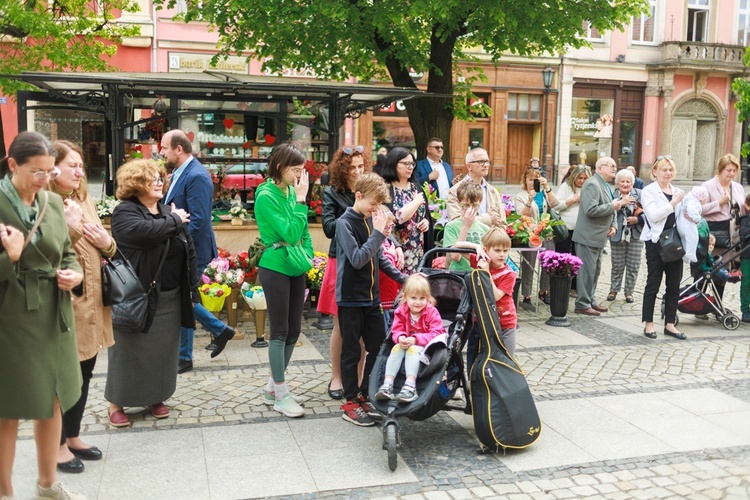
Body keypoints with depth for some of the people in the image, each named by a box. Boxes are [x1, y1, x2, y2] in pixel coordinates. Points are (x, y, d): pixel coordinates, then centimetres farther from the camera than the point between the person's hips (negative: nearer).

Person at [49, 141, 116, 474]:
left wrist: (107, 242, -1)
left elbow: (105, 250, 20)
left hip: (91, 302, 8)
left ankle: (73, 436, 32)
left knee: (84, 374, 17)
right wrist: (70, 226, -24)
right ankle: (58, 444, 20)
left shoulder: (85, 201, 14)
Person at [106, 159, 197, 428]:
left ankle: (156, 398, 29)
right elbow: (145, 232, -31)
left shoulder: (170, 212, 11)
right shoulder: (124, 212, -9)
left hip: (170, 298, 6)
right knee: (130, 352, 5)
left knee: (163, 351, 13)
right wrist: (173, 221, -16)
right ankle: (116, 403, 19)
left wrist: (191, 288, 7)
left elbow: (189, 251, 12)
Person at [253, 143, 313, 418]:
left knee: (294, 331, 11)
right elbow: (290, 232, -21)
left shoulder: (292, 191, 6)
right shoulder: (266, 196, -14)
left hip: (296, 268, 7)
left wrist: (307, 256, 9)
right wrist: (301, 200, -18)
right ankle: (281, 395, 10)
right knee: (280, 331, -1)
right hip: (276, 269, -7)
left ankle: (273, 385, 26)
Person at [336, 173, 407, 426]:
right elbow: (357, 259, -22)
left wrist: (402, 278, 7)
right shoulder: (345, 223, -13)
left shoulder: (371, 220, 6)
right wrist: (378, 233, -21)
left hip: (371, 296, 7)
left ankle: (366, 395, 25)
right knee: (351, 351, 4)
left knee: (379, 347, 10)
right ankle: (350, 402, 16)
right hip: (350, 298, -7)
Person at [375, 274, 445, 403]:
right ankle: (387, 385, -32)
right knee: (397, 348, -25)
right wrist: (400, 338, -28)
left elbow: (435, 334, -21)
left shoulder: (432, 312, -14)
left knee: (412, 349, -32)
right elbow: (396, 331, -2)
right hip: (407, 344, 4)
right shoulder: (401, 312, -2)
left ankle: (410, 386, -41)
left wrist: (416, 339, -33)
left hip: (426, 347, -4)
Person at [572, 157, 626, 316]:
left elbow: (608, 211, 26)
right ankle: (583, 304, 3)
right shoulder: (592, 184, -15)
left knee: (595, 271, 15)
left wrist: (613, 226, 10)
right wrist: (614, 205, -19)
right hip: (588, 237, -10)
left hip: (598, 237, 10)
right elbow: (591, 210, -25)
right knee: (587, 271, -5)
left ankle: (591, 300, 25)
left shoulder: (605, 186, 16)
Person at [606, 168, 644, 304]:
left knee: (633, 266, 6)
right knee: (617, 266, 6)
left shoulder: (639, 194, 1)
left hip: (636, 236, 1)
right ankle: (613, 290, 20)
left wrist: (638, 219, -14)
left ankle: (629, 292, 18)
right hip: (618, 236, -1)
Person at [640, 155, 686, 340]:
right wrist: (673, 204, -16)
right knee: (653, 284, 1)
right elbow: (653, 215, -14)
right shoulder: (648, 191, -2)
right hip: (656, 242, -5)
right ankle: (648, 324, 10)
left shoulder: (678, 192, 14)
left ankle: (669, 324, 17)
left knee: (674, 285, 8)